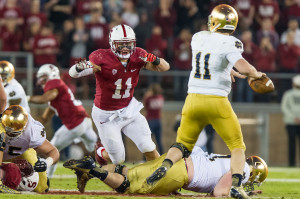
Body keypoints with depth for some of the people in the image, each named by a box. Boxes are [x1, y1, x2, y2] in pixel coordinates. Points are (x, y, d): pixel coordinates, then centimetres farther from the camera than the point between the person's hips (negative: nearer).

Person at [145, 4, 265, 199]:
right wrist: (256, 74, -2)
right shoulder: (229, 44, -9)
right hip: (217, 102, -4)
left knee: (183, 144, 17)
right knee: (237, 146, 10)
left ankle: (165, 166, -12)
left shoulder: (197, 38, 7)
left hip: (194, 99, 4)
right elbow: (245, 68, -22)